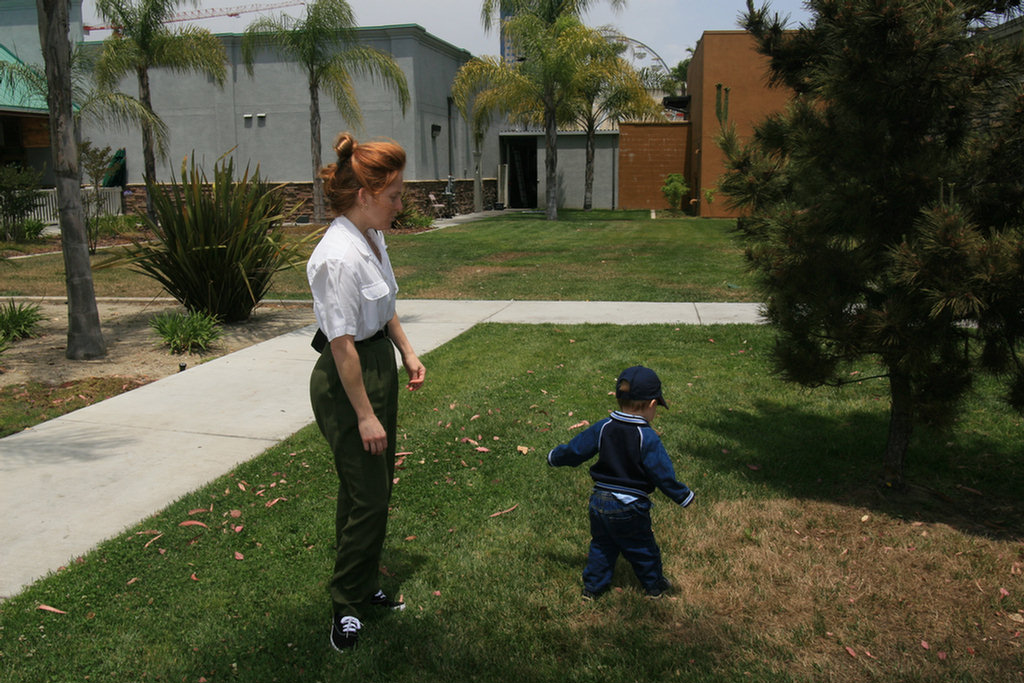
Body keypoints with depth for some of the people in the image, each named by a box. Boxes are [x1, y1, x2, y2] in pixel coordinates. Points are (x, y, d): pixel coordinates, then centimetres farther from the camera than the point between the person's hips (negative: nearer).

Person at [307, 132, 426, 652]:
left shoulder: (372, 238, 4)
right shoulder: (339, 257, -26)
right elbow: (342, 343, -24)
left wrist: (407, 353, 15)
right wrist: (364, 415, -20)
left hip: (379, 367, 10)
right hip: (345, 381, -10)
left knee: (376, 487, 19)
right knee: (367, 497, 1)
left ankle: (364, 588, 38)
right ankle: (346, 606, 22)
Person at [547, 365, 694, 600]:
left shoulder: (602, 428, -7)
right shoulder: (648, 438, -20)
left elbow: (574, 450, 1)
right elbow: (663, 474, -18)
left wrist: (554, 457, 20)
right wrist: (684, 497, -4)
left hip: (600, 501, 4)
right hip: (630, 508, -4)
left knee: (601, 545, 23)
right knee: (642, 548, 18)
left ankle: (592, 585, 33)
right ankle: (654, 585, 36)